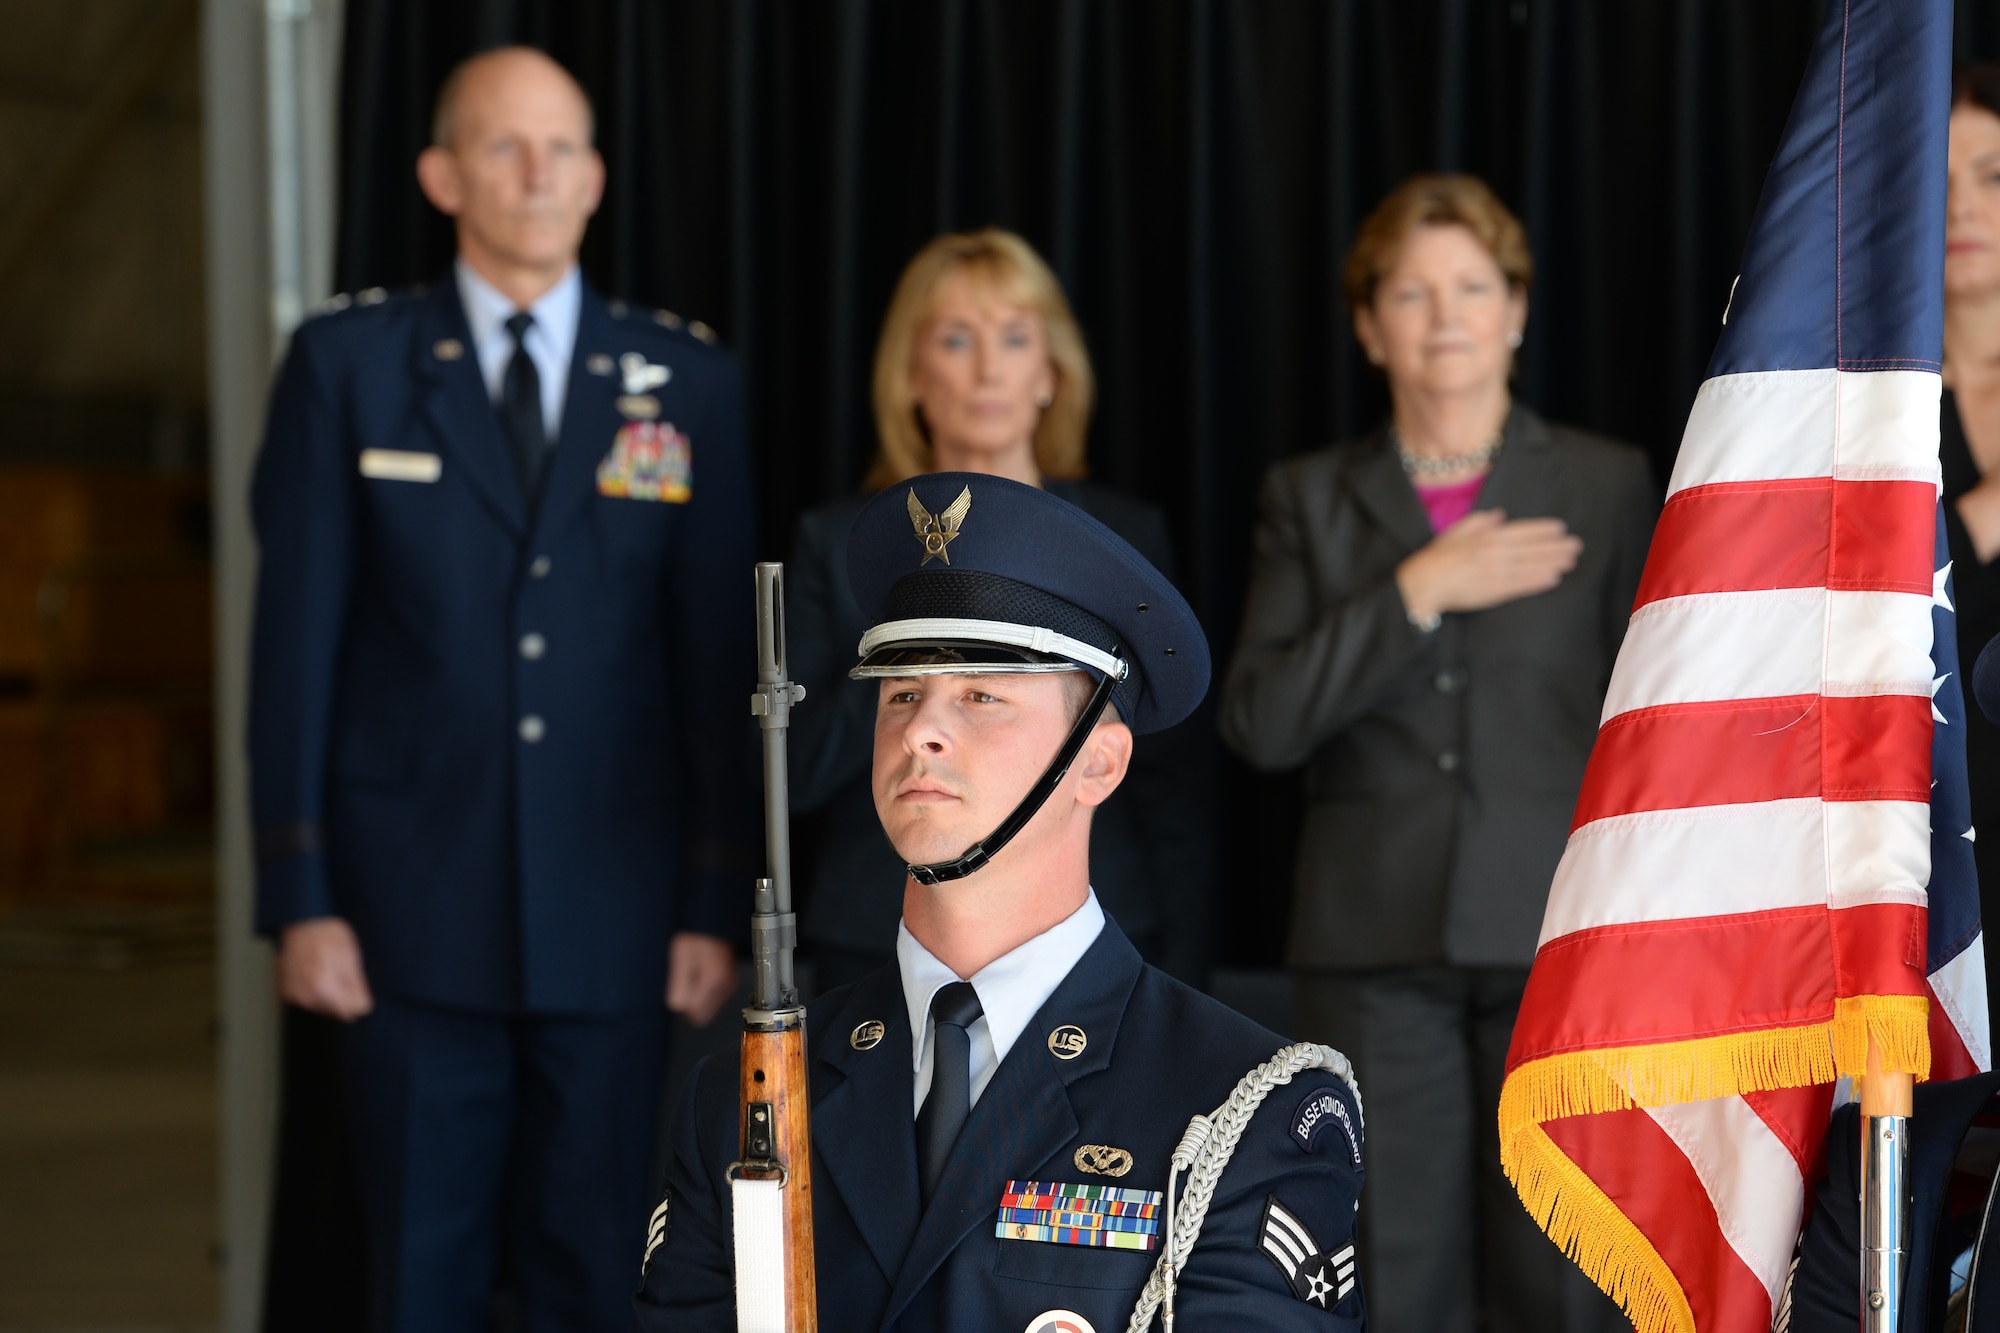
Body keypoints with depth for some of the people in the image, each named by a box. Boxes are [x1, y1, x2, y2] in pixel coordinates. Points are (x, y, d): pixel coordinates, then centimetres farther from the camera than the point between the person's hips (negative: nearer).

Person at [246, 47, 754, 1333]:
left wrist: (718, 905, 0)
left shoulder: (688, 382, 5)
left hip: (614, 917, 1)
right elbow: (295, 640, 1)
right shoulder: (348, 363, 2)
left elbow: (719, 654, 4)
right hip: (414, 907, -1)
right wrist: (299, 895, -4)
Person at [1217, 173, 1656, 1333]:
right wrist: (1417, 591, -9)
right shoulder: (1312, 498, 10)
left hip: (1562, 933, -1)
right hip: (1375, 944, 1)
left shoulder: (1611, 485, 7)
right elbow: (1260, 724, -2)